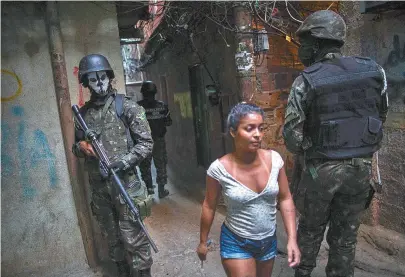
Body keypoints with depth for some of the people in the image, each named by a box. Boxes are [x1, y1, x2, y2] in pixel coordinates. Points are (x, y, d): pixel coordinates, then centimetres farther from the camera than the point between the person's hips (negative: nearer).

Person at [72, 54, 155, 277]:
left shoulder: (127, 107, -5)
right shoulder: (83, 113, 8)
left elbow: (146, 143, -8)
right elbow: (76, 146, 19)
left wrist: (121, 163, -18)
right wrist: (81, 147, -5)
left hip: (125, 183, -5)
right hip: (98, 186, 5)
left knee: (133, 239, 2)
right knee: (112, 239, 18)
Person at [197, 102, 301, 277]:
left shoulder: (274, 159, -14)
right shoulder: (219, 169, -22)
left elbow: (285, 199, -3)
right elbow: (209, 206, -8)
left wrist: (292, 239, -7)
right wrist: (203, 242, 2)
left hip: (269, 241, 4)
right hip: (236, 244, -4)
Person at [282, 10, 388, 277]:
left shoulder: (305, 81, -14)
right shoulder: (374, 70, -2)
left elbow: (292, 134, -12)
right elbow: (381, 115, 11)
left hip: (322, 168, -2)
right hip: (361, 166, 3)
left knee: (312, 226, 20)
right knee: (345, 234, 16)